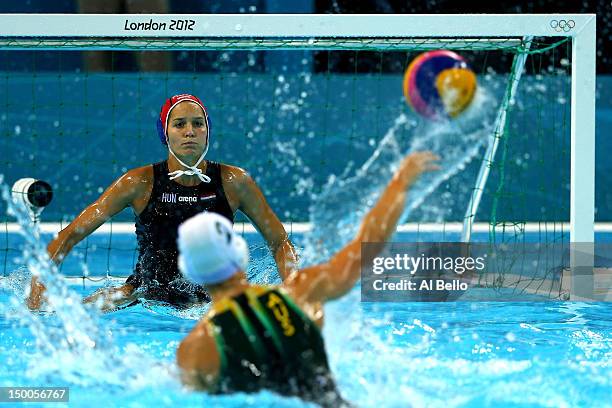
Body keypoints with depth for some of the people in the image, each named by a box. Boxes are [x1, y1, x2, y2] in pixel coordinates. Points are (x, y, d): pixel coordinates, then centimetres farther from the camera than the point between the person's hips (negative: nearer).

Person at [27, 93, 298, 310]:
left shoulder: (233, 182, -5)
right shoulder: (141, 183, -8)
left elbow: (280, 243, 4)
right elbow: (72, 234, -5)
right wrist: (39, 283, -18)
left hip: (210, 296, 2)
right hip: (147, 292, -2)